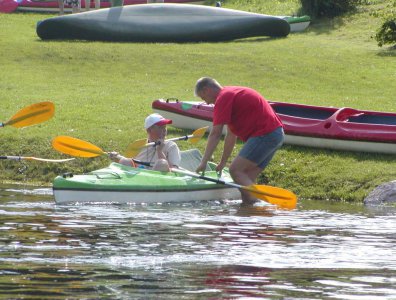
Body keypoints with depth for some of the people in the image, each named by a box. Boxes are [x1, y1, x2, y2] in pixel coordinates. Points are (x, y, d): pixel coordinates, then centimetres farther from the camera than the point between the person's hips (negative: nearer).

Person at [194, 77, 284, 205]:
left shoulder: (223, 98, -8)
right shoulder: (232, 94, 23)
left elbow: (215, 134, -12)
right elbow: (231, 134, 28)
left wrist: (204, 162, -10)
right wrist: (223, 162, 31)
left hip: (264, 135, -10)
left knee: (235, 170, -12)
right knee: (247, 177, 9)